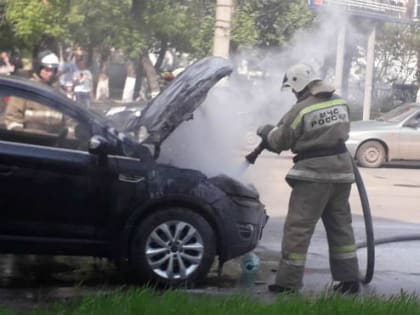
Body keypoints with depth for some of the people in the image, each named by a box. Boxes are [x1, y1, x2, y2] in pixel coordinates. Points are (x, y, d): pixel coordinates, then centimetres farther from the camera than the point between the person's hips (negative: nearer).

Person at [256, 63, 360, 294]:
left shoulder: (302, 109, -14)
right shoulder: (340, 103, 6)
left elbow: (280, 141, -5)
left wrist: (266, 131, 14)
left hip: (314, 173, -7)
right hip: (342, 170, 7)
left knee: (298, 228, -2)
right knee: (341, 225, 16)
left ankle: (288, 282, -1)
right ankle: (349, 278, 19)